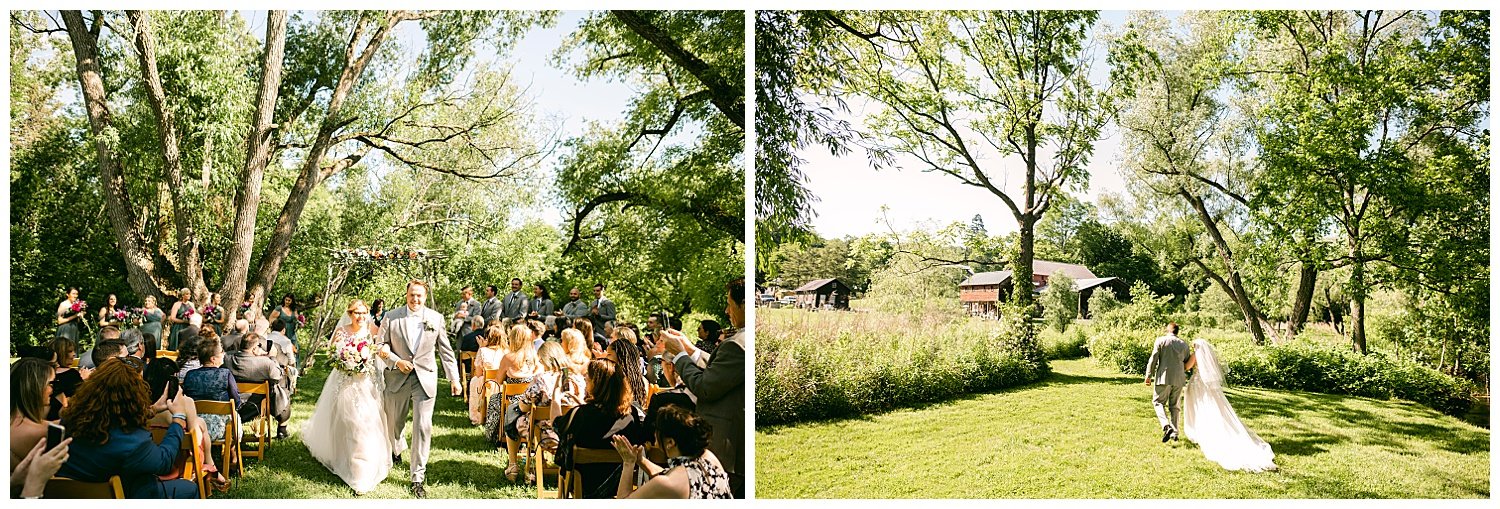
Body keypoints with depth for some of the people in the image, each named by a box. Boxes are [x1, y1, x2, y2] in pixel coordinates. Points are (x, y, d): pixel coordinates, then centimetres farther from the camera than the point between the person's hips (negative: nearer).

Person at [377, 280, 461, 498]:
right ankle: (395, 449, 53)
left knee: (423, 427, -7)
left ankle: (417, 479, 0)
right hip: (397, 378, 1)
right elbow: (381, 345, 3)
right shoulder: (392, 317, -2)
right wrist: (396, 361, -13)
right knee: (394, 422, 17)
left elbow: (445, 350, 6)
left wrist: (454, 378, 4)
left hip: (425, 378, -1)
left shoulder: (436, 318, 0)